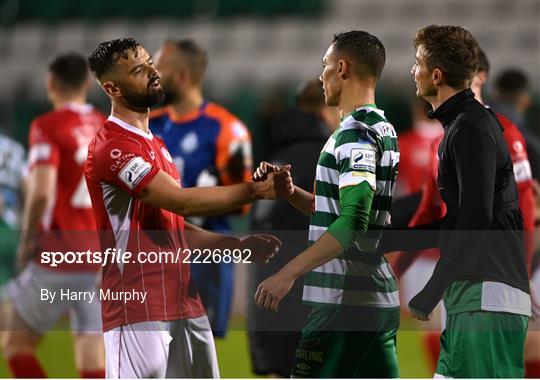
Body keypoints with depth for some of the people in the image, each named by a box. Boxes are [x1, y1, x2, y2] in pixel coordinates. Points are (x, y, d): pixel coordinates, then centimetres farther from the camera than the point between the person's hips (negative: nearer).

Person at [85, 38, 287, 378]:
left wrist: (236, 247, 11)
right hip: (140, 311, -9)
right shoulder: (112, 146, -13)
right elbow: (182, 200, -21)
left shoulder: (156, 145, 19)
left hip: (185, 306, 9)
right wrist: (255, 190, -18)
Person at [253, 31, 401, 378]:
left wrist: (288, 273, -25)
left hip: (344, 302, -9)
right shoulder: (384, 130, 16)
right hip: (381, 299, 9)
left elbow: (352, 223, -24)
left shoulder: (355, 133, -14)